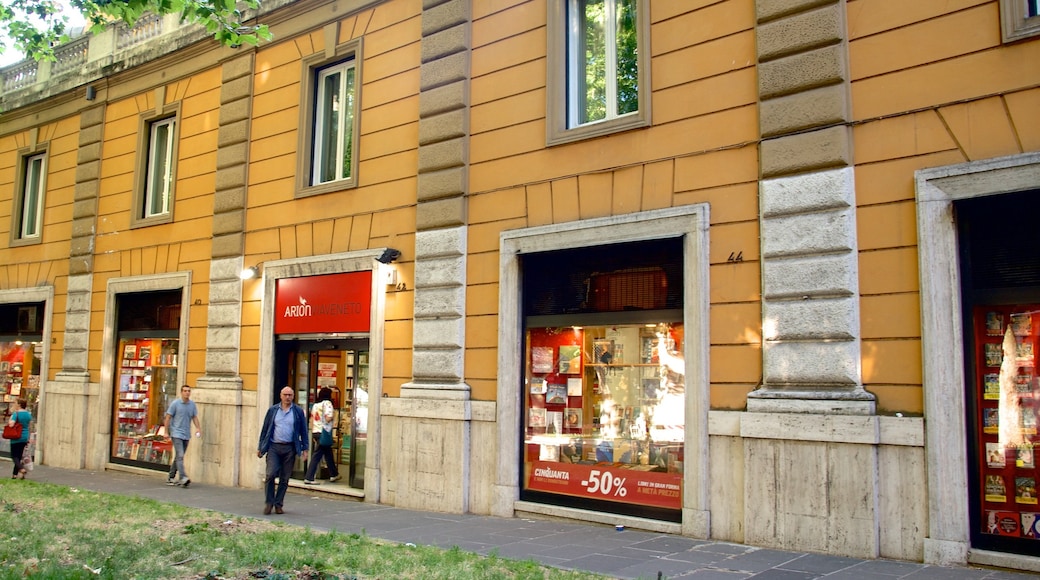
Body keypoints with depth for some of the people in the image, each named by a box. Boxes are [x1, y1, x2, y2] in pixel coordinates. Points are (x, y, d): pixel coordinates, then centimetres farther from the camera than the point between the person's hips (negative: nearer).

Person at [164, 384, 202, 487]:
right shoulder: (175, 404, -5)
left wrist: (198, 428, -7)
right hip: (176, 434, -5)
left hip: (187, 435, 5)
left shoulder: (192, 404, 7)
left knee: (178, 457, 12)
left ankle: (171, 478, 23)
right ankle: (183, 478, -22)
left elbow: (195, 417, 9)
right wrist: (166, 432, -6)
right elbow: (167, 418, -2)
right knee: (180, 456, -15)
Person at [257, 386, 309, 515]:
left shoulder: (298, 411, 5)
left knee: (284, 479, 4)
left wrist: (304, 449, 2)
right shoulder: (273, 410, 7)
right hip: (273, 447, 0)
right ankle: (268, 502, 2)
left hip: (289, 448, 0)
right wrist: (260, 447, 8)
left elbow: (303, 431, 7)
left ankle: (278, 504, 15)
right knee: (270, 474, -12)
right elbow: (265, 429, 10)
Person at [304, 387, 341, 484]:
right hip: (324, 432, -8)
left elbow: (311, 420, 16)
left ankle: (333, 475, 24)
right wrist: (334, 413, 2)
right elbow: (328, 418, -18)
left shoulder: (315, 405, 15)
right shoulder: (327, 403, -8)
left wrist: (313, 433, 20)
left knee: (328, 453, 16)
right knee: (317, 455, -2)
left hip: (315, 432, 8)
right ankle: (309, 478, 0)